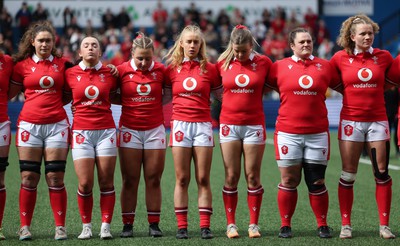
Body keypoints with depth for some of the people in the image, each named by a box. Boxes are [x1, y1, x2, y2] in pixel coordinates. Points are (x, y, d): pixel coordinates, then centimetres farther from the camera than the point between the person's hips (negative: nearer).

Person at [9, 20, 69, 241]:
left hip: (56, 125, 0)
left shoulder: (63, 64, 7)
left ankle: (60, 227, 2)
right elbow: (9, 92, 11)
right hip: (29, 125, 0)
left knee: (55, 178, -3)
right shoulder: (22, 65, 4)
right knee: (28, 178, -1)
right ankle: (25, 226, 4)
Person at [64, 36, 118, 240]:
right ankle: (86, 226, 8)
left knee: (106, 183, -1)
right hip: (82, 131, -1)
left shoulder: (109, 73, 5)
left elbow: (115, 96, 20)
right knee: (85, 183, -6)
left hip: (106, 130, 1)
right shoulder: (70, 74, 3)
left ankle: (106, 227, 5)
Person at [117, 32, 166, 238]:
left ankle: (154, 224, 7)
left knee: (154, 179, 2)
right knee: (129, 181, 1)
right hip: (130, 129, -1)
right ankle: (127, 225, 5)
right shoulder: (122, 70, -4)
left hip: (155, 130, 1)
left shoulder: (161, 70, -1)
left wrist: (157, 104, -6)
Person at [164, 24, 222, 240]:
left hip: (203, 125, 0)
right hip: (180, 124, 0)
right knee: (182, 179, 1)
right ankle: (181, 226, 4)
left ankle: (205, 226, 1)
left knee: (203, 179, -1)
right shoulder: (172, 69, 6)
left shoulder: (209, 69, 5)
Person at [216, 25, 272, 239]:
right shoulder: (223, 64, 2)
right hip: (229, 123, 1)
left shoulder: (263, 62, -1)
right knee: (231, 177, 2)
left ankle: (254, 224, 8)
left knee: (253, 177, 1)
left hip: (254, 124, -1)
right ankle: (230, 224, 8)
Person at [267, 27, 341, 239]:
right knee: (289, 180, 3)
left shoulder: (324, 66, 7)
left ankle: (322, 225, 15)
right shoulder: (280, 67, 2)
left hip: (317, 133, 1)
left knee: (317, 182, 4)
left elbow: (342, 87, 17)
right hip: (288, 133, -1)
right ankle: (285, 225, 13)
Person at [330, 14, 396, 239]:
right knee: (348, 175, 2)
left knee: (382, 173, 1)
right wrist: (348, 91, 5)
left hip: (378, 120, 1)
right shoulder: (341, 58, -2)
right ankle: (346, 225, 9)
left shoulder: (384, 57, 1)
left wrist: (377, 89, 6)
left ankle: (384, 225, 8)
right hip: (351, 121, -1)